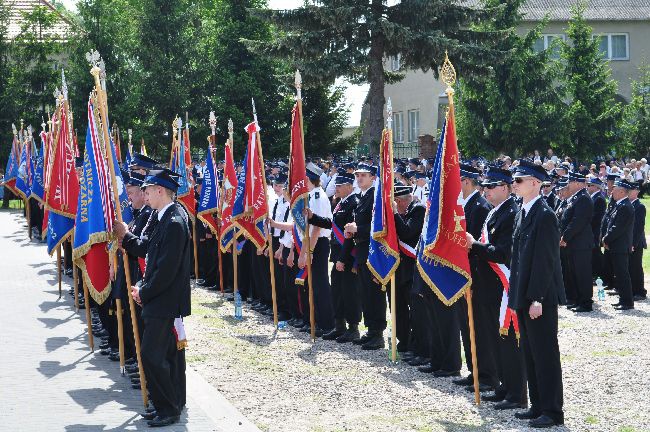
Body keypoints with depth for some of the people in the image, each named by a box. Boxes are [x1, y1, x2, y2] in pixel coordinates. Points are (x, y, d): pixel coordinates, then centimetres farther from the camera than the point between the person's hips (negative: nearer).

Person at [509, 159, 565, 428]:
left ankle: (552, 411, 4)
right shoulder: (523, 213, 12)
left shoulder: (545, 216, -16)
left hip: (541, 297, -9)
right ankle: (538, 406, 23)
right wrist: (517, 294, 14)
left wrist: (536, 299, -20)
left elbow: (545, 261, -19)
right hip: (524, 296, 9)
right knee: (530, 353, 14)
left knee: (545, 354, -3)